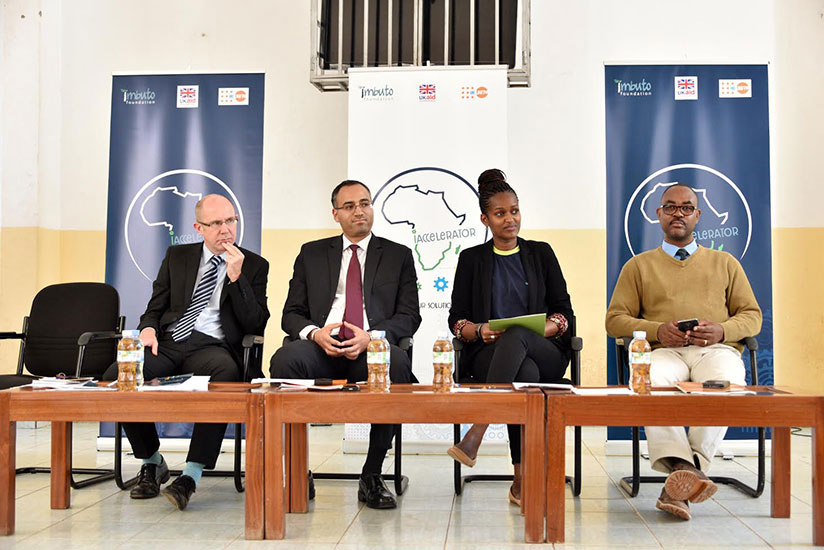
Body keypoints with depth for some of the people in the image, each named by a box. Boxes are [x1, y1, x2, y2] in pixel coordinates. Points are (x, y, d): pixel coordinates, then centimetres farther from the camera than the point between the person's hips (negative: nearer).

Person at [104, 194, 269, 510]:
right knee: (114, 377, -25)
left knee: (225, 374, -39)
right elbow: (155, 308, 20)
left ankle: (191, 475, -33)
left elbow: (256, 325, 1)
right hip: (168, 343, 3)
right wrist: (149, 328, -4)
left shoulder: (254, 265, 11)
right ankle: (152, 463, -1)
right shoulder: (177, 256, 20)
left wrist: (236, 277, -9)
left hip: (212, 347, -3)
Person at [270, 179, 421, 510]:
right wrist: (314, 333, -10)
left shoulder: (398, 256, 17)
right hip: (322, 346, 1)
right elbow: (291, 314, 14)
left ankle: (372, 476, -24)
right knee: (285, 359, -33)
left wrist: (371, 336, -13)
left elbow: (409, 316, 8)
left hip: (373, 348, -1)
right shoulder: (311, 253, 20)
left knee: (397, 363, -36)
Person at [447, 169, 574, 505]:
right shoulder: (472, 259, 16)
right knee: (525, 374, -38)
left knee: (516, 335, -38)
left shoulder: (541, 253, 17)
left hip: (545, 352, 1)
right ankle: (523, 478, -39)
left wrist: (540, 329, -12)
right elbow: (456, 320, 10)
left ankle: (477, 432, -46)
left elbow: (563, 311, 11)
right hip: (488, 353, 0)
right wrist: (480, 331, -13)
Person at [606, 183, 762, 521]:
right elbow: (615, 319, 15)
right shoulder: (639, 266, 25)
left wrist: (722, 330, -4)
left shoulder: (724, 263, 29)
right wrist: (657, 330, -5)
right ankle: (685, 470, -50)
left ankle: (679, 480, -39)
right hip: (664, 351, 0)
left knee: (726, 383, -37)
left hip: (716, 349, 1)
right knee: (650, 383, -38)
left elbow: (752, 316, 20)